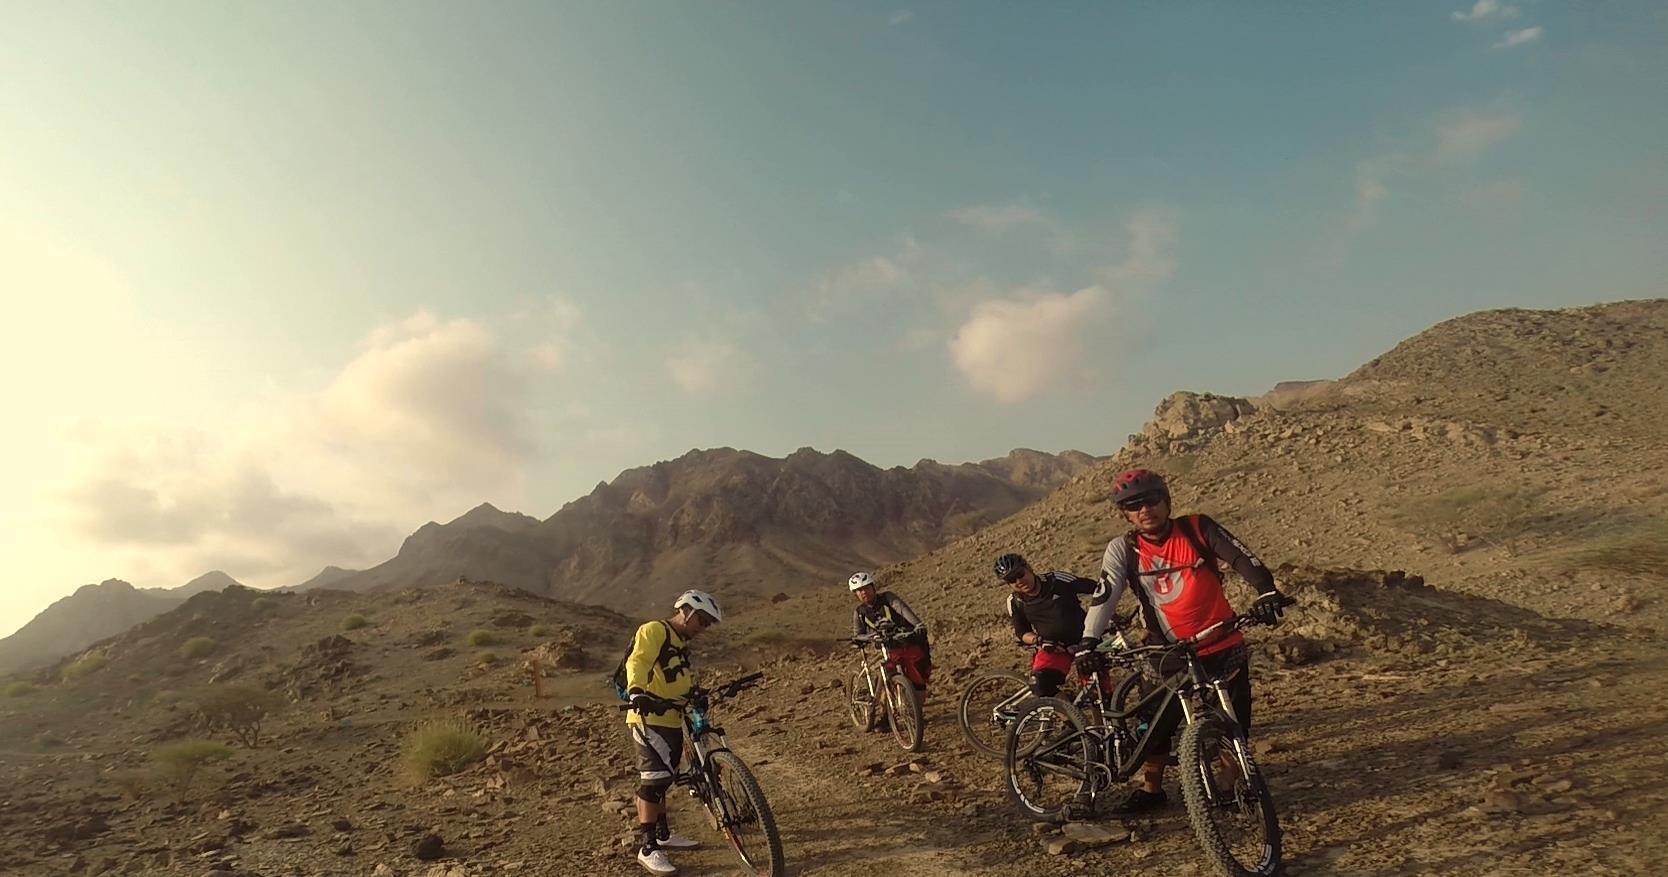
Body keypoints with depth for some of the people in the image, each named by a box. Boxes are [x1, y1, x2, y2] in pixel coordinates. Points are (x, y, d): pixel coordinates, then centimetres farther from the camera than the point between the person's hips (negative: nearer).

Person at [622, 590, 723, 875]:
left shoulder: (682, 645, 21)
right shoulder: (653, 631, -10)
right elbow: (636, 662, -26)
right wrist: (637, 691, -42)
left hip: (671, 721, 10)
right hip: (649, 719, -10)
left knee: (664, 779, 19)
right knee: (653, 778, -12)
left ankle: (662, 834, 32)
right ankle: (648, 848, -6)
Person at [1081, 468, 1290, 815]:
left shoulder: (1197, 529, -10)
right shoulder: (1122, 550, -8)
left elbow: (1243, 558, -10)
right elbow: (1105, 595, -16)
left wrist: (1266, 591, -27)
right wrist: (1089, 640, -28)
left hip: (1224, 647, 0)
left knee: (1235, 725, 3)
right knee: (1155, 725, 0)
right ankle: (1150, 791, 20)